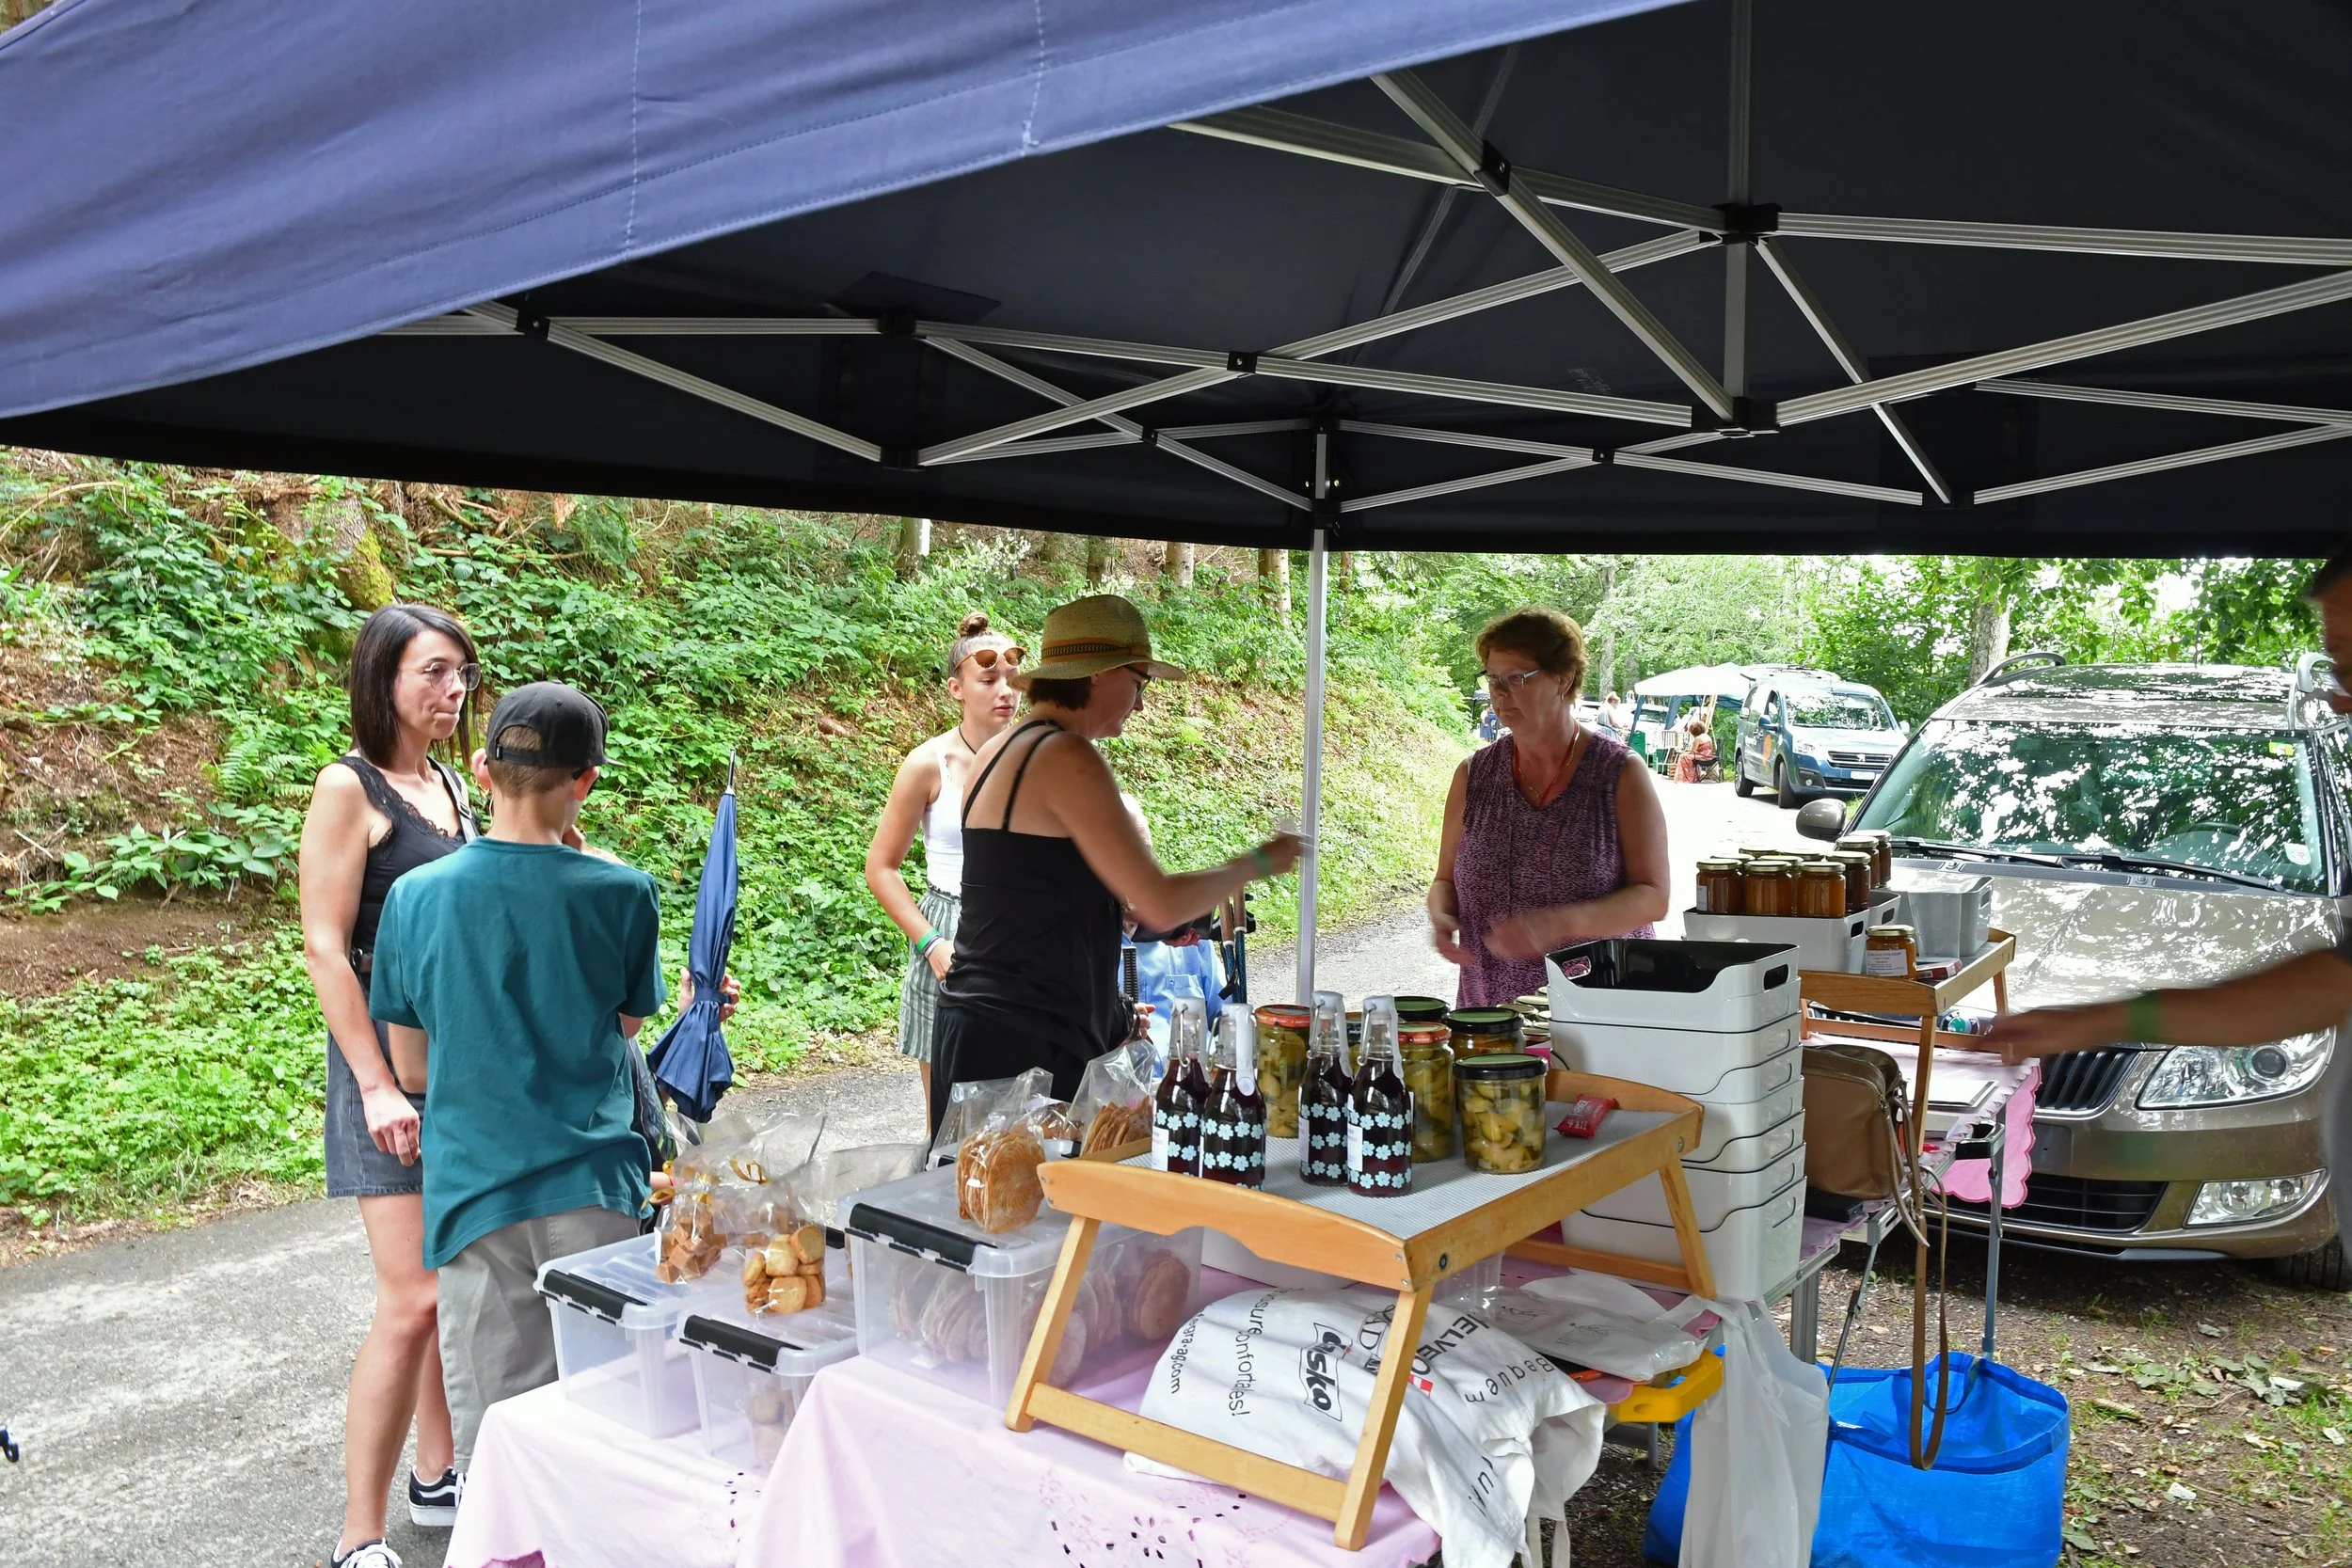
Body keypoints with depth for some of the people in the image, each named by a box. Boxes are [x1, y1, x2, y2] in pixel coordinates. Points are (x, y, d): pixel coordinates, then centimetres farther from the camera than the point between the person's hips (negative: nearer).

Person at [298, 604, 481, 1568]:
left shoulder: (451, 785, 11)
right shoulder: (349, 787, -10)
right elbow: (324, 949, -15)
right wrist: (376, 1085, -18)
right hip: (392, 1058, -7)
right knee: (413, 1299, -9)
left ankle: (438, 1476, 30)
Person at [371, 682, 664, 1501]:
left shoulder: (418, 896, -3)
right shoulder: (622, 891, -9)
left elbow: (412, 1070, 5)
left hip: (474, 1192, 2)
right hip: (592, 1189, -1)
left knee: (491, 1432, 12)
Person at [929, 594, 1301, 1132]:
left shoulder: (1001, 750, 12)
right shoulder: (1067, 758, -15)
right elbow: (1160, 906, -16)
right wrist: (1257, 863, -2)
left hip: (981, 1026, 10)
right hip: (1022, 1045, -10)